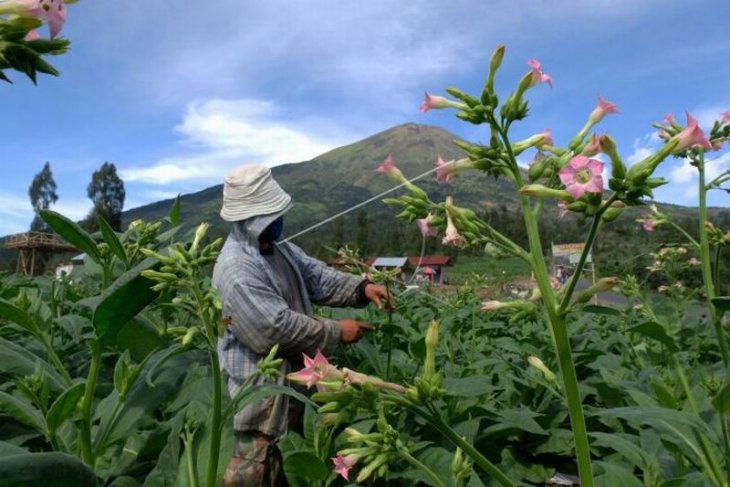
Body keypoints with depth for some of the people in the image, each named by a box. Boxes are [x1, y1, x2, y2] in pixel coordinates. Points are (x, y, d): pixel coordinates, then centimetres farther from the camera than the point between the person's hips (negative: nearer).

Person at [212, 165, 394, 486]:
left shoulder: (280, 250, 5)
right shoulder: (236, 269, -26)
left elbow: (319, 279, 7)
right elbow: (279, 329, -29)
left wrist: (362, 288, -10)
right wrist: (336, 332, -20)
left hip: (293, 375, 9)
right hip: (261, 385, -9)